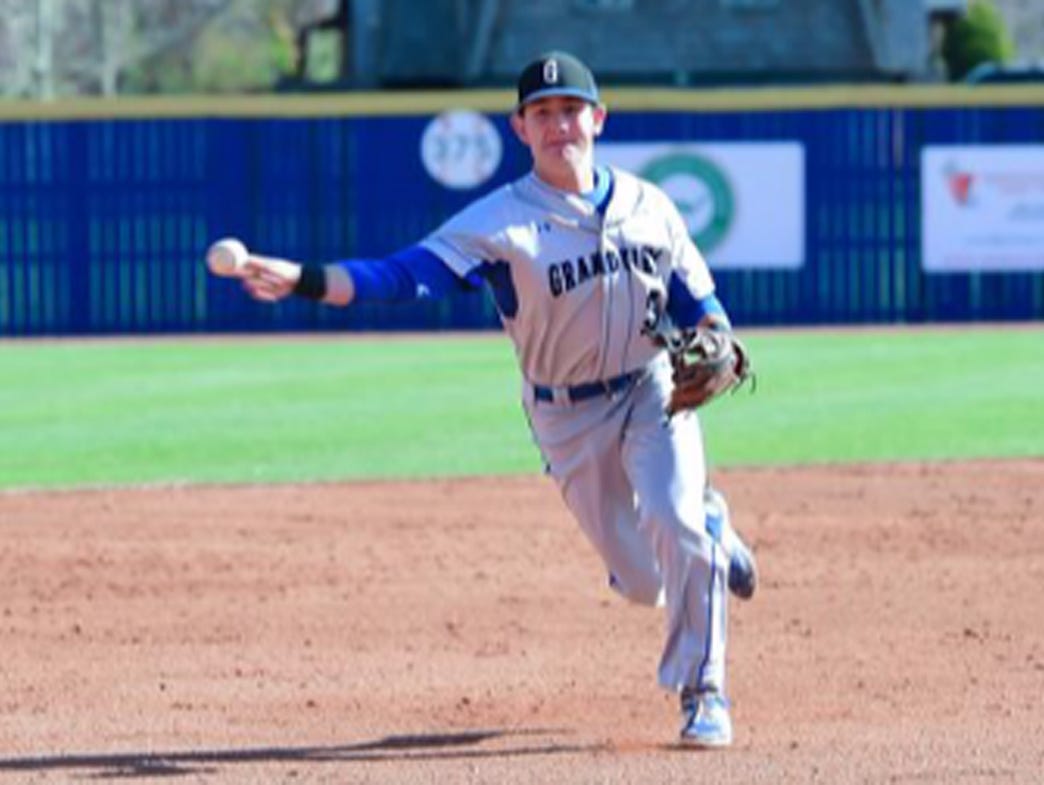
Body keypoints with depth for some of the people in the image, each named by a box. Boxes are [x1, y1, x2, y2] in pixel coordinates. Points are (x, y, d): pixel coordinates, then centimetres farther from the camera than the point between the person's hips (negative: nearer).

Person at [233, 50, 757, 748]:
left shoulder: (648, 206, -3)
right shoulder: (498, 223, -14)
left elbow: (696, 298, 6)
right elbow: (407, 275, -26)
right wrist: (303, 280, -40)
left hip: (653, 392, 1)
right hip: (567, 417, -1)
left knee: (674, 521, -23)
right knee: (642, 581, 4)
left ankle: (703, 691, -4)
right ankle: (709, 528, 42)